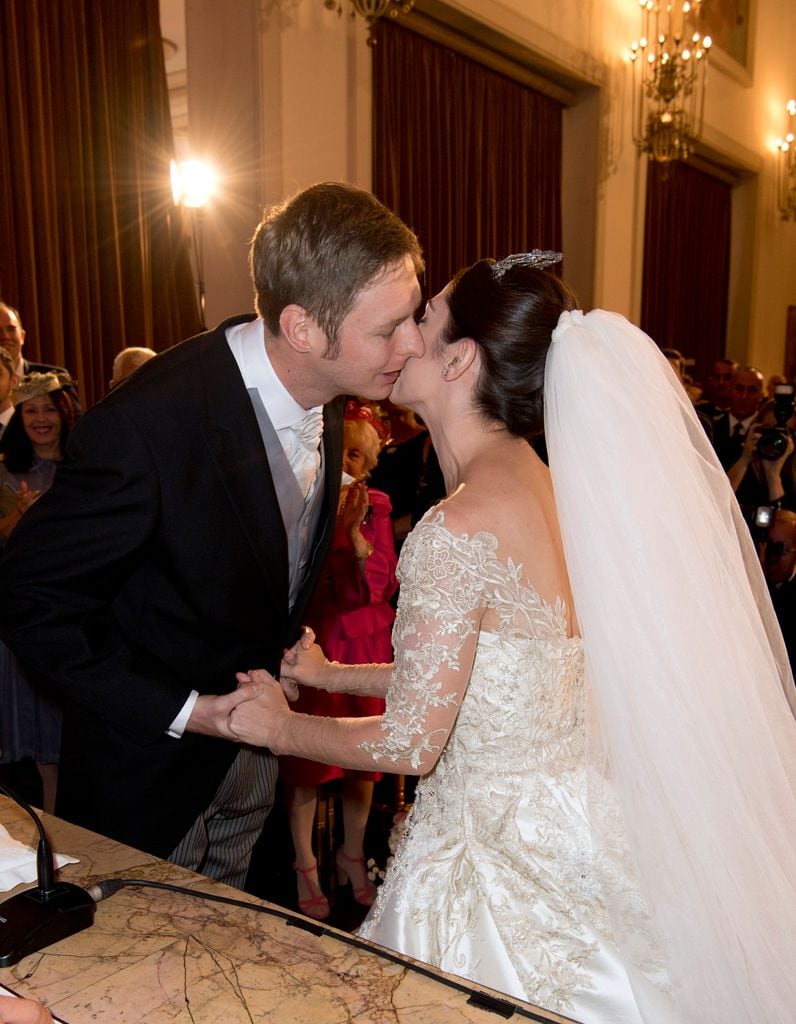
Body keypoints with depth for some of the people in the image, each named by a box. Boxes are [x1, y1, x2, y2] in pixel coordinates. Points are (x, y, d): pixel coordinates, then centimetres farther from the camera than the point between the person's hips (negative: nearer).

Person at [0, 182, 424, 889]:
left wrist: (287, 640, 1)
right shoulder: (144, 425, -34)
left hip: (254, 737, 6)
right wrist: (182, 712, -22)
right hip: (152, 757, -6)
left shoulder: (324, 394, -10)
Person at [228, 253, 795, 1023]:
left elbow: (410, 742, -19)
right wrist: (334, 676, 16)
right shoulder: (540, 486, 0)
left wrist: (281, 727, -2)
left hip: (505, 857, -8)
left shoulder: (461, 526, -27)